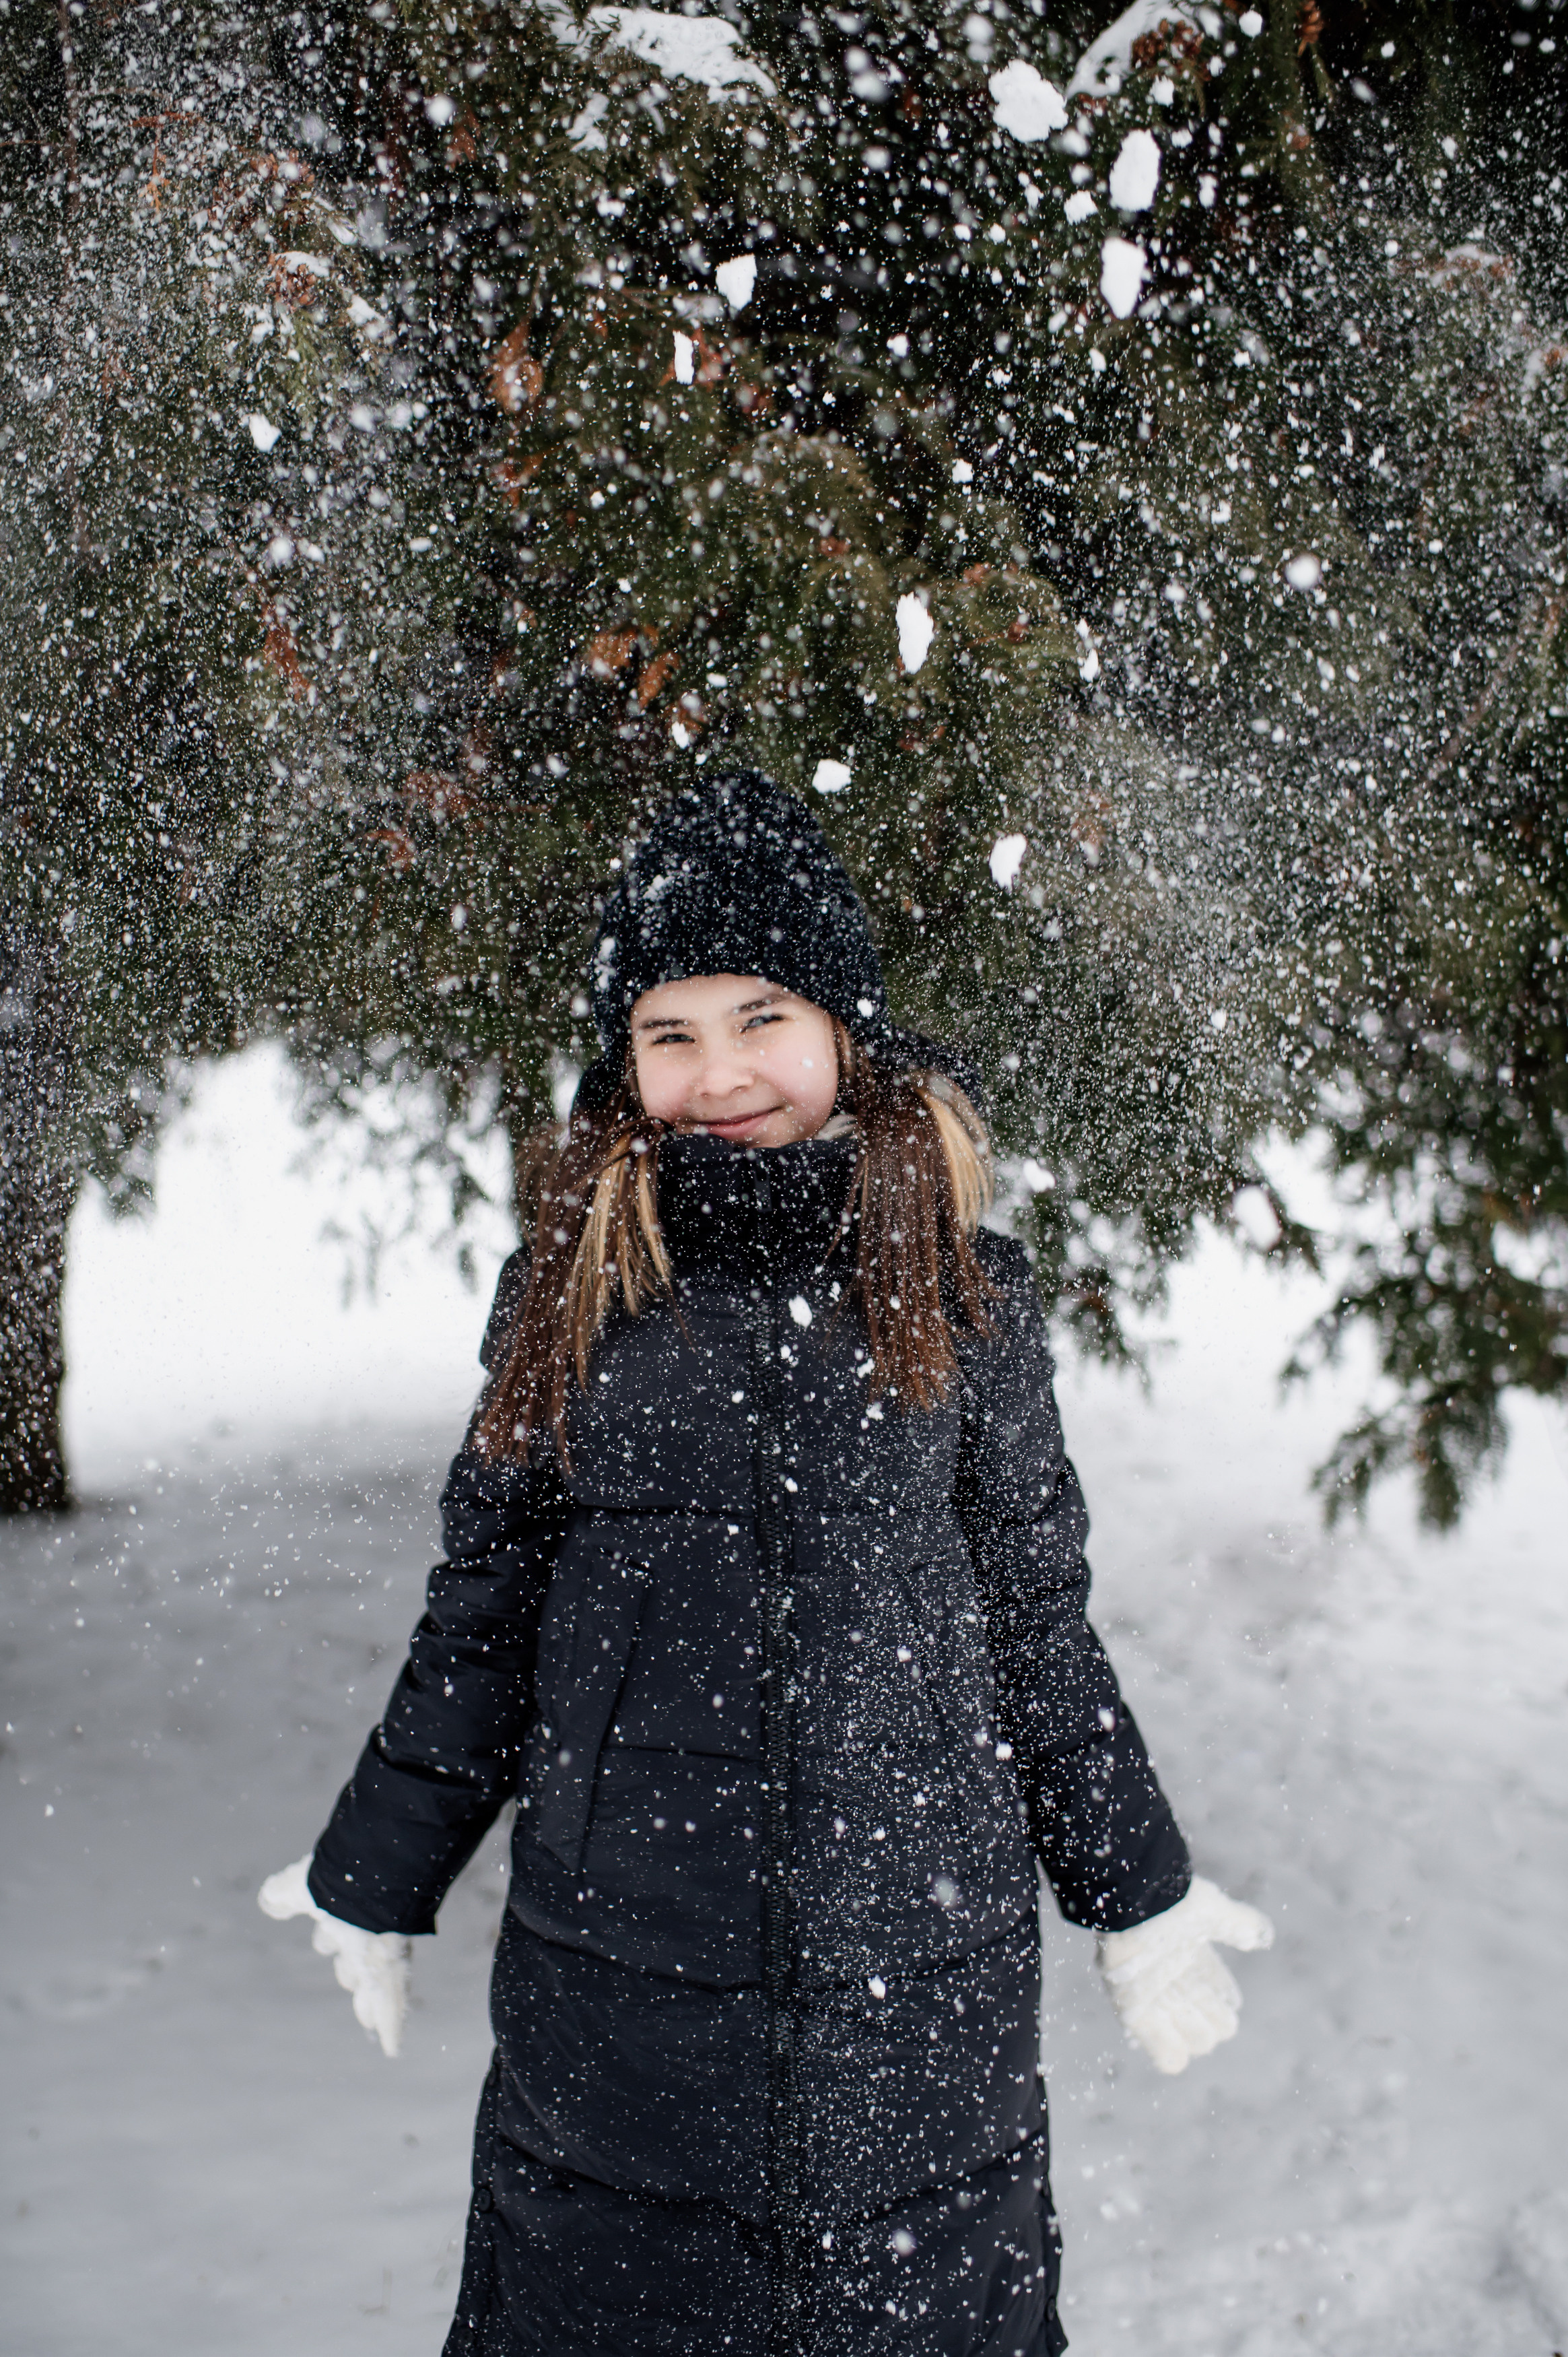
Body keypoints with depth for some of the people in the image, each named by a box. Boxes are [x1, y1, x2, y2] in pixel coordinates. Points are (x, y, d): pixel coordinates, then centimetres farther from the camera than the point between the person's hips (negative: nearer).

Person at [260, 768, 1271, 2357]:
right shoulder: (567, 1289, 1)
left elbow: (1038, 1617, 6)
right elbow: (486, 1608, 9)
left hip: (915, 1952, 0)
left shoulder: (962, 1292, -1)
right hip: (617, 1953, 1)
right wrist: (374, 1880, 13)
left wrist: (1140, 1898, 8)